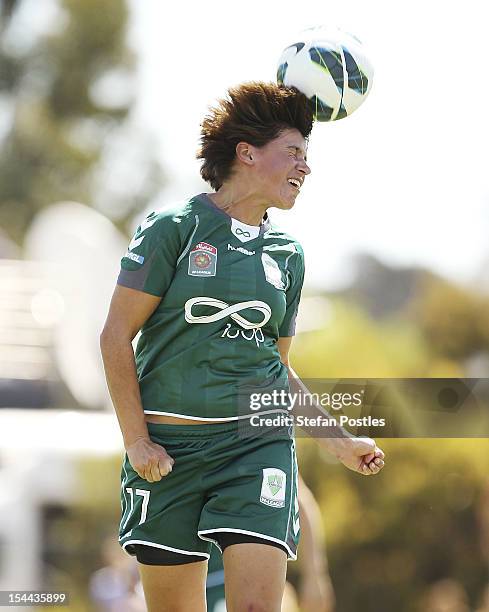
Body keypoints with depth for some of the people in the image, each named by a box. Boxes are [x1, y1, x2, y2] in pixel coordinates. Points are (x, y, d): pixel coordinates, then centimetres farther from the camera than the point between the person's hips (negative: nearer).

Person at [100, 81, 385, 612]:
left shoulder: (286, 253, 13)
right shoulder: (175, 228, -2)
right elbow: (116, 335, -3)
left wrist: (340, 443, 13)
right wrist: (136, 441, -9)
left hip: (259, 443, 3)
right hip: (168, 447, -3)